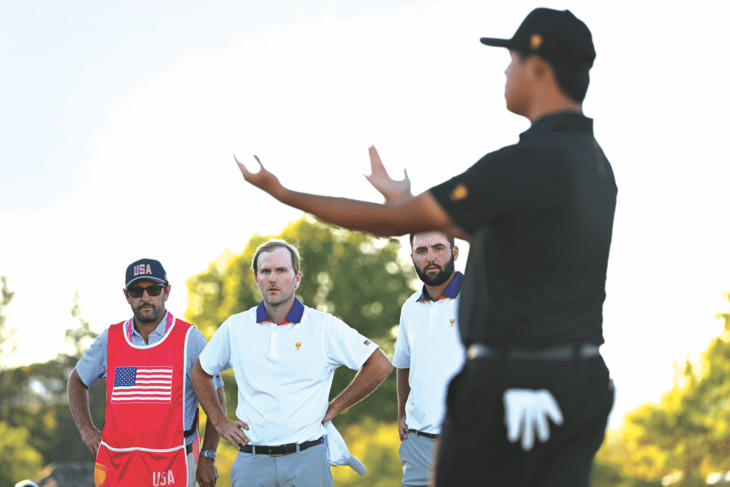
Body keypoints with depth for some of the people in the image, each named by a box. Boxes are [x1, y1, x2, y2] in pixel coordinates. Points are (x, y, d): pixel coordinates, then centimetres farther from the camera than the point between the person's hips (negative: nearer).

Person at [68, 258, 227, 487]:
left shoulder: (189, 338, -1)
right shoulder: (110, 339, 7)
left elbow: (216, 401, 3)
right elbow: (77, 381, 23)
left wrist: (207, 457, -3)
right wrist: (86, 430, 10)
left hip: (171, 468, -3)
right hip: (117, 467, 3)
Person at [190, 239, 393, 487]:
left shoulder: (324, 327, 0)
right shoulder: (235, 327, 7)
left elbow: (380, 365, 3)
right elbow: (200, 373, 21)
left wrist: (335, 407, 2)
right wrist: (220, 421, 11)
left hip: (306, 460, -2)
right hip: (252, 462, 2)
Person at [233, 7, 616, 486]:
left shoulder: (527, 163, -17)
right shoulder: (595, 163, 11)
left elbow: (392, 222, -11)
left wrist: (285, 194, 0)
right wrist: (409, 200, 39)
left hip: (512, 384, -8)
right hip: (584, 382, 8)